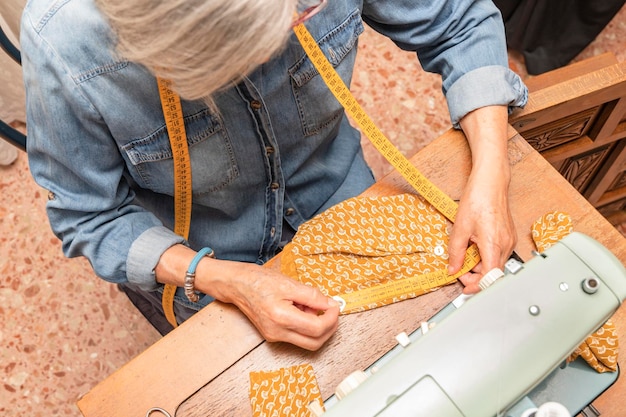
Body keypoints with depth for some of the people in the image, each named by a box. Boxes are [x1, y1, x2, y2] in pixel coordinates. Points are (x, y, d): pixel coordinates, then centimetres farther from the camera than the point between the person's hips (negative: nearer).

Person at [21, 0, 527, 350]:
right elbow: (90, 217, -19)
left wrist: (490, 176, -28)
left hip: (337, 195, 3)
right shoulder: (64, 45, -34)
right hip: (195, 265, -2)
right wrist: (225, 281, -33)